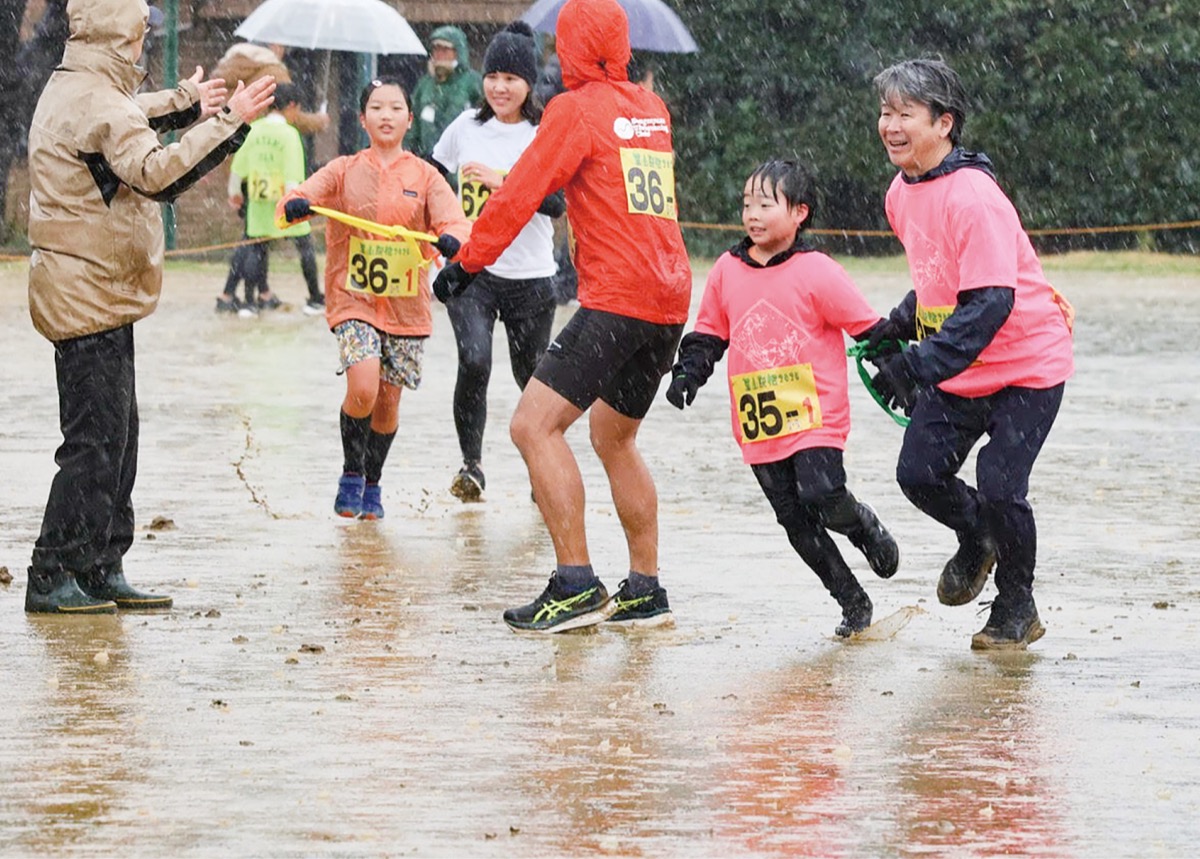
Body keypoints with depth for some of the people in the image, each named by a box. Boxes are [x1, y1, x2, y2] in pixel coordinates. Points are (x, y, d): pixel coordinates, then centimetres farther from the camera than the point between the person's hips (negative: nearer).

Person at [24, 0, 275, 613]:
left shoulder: (71, 92, 14)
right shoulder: (95, 103, -19)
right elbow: (157, 172, -31)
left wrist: (186, 100, 36)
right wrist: (228, 121, -28)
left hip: (97, 293, 11)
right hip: (89, 297, -11)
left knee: (117, 436, 13)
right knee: (95, 441, -8)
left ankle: (100, 571, 17)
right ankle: (51, 579, -5)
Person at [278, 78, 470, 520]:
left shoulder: (424, 175, 4)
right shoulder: (344, 170, 3)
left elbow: (454, 219, -9)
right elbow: (293, 202, -8)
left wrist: (450, 240, -34)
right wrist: (295, 207, -33)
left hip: (406, 304, 2)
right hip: (353, 298, -2)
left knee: (388, 402, 7)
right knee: (363, 387, -21)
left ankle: (372, 484, 30)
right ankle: (351, 475, 3)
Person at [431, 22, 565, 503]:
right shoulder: (467, 126, 4)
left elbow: (557, 202, -19)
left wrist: (501, 179, -28)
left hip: (530, 278, -1)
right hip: (469, 270, 1)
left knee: (533, 380, 9)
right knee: (474, 362, -22)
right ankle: (471, 465, -11)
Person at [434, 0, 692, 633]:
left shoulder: (577, 108, -5)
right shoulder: (653, 110, 16)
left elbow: (520, 195, -7)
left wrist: (466, 262, 0)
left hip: (616, 297, -8)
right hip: (670, 300, 8)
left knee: (535, 424, -10)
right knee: (613, 435, 21)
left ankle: (576, 585, -18)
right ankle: (645, 591, 20)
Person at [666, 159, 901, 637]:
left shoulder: (816, 272, -8)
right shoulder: (727, 271, 6)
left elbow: (869, 328, -4)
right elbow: (709, 333, 17)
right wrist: (688, 372, 3)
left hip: (816, 415, -5)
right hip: (758, 424, 5)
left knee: (822, 496, -22)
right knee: (794, 519, 4)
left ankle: (866, 529, 12)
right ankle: (852, 603, 15)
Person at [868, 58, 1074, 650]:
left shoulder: (973, 197, -26)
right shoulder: (902, 192, 2)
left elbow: (990, 303, -32)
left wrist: (918, 366, -37)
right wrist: (902, 323, 4)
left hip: (1027, 363, -7)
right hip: (957, 366, 7)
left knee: (999, 484, -14)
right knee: (919, 473, -3)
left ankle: (1016, 608, 9)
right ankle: (976, 540, 29)